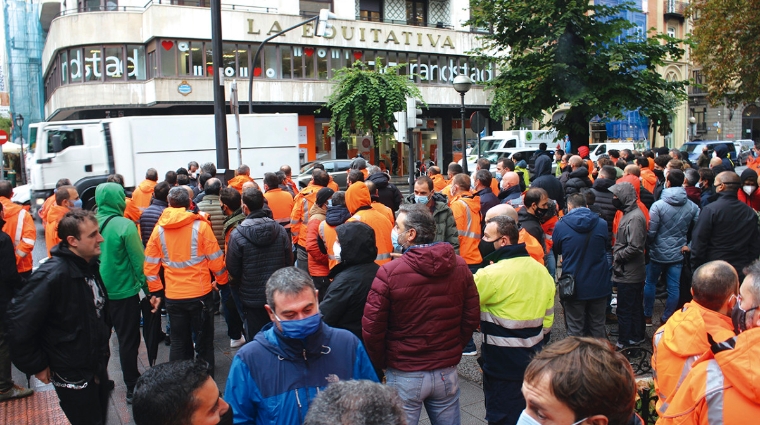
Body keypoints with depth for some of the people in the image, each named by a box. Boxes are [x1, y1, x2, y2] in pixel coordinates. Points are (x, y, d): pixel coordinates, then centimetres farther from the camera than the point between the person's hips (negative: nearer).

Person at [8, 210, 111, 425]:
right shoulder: (52, 275, -27)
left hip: (99, 366, 8)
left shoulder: (90, 266, -1)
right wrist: (36, 366, -16)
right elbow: (19, 323, -24)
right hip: (73, 376, -7)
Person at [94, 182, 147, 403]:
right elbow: (138, 260, -17)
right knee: (128, 341, 6)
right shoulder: (125, 225, -19)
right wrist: (146, 287, -6)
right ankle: (133, 388, 15)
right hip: (123, 292, -6)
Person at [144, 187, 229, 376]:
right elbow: (215, 258, -8)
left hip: (173, 296, 3)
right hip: (200, 293, -3)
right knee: (204, 342, 10)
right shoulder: (200, 226, -10)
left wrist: (156, 291, 14)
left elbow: (150, 264, 4)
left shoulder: (158, 229, 0)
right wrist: (221, 280, 9)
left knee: (178, 342, 16)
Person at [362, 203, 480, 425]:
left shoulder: (389, 272, -18)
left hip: (404, 374, -3)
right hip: (446, 371, 3)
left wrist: (381, 363, 4)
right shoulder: (459, 265, -5)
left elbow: (372, 327, -13)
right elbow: (471, 317, 1)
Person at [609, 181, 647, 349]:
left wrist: (617, 256, -15)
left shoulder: (635, 217, -22)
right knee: (635, 307, 20)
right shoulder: (629, 213, 9)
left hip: (629, 274, -10)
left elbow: (634, 248, -27)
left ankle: (624, 342, 11)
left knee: (625, 309, 1)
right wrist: (616, 252, 6)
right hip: (632, 272, 10)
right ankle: (636, 336, 33)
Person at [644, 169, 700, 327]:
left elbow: (650, 232, -15)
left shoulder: (658, 205, -17)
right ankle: (667, 319, 18)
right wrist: (689, 245, 7)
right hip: (678, 253, 3)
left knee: (650, 283, 13)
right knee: (674, 287, 9)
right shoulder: (692, 206, -4)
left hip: (658, 253, -3)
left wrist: (648, 245, 3)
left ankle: (647, 316, 22)